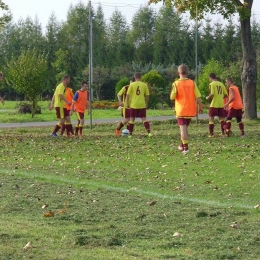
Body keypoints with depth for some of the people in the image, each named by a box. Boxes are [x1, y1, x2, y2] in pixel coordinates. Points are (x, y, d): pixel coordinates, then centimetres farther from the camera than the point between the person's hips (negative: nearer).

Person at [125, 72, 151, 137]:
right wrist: (146, 104, 17)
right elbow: (147, 95, 5)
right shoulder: (144, 85, 1)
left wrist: (127, 104, 4)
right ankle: (149, 132, -11)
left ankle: (130, 134, 11)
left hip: (133, 105, -1)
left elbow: (128, 95, -5)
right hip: (142, 105, 1)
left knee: (132, 119, 9)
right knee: (144, 119, 4)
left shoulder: (132, 85, -4)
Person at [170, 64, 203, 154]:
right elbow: (198, 97, -3)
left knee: (183, 128, -5)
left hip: (181, 110, -4)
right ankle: (182, 145, 27)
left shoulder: (176, 83, -9)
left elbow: (172, 97, -8)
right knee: (185, 127, 20)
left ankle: (185, 147, -13)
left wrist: (172, 89, 9)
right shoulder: (192, 83, 0)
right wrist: (200, 107, 5)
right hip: (191, 110, 4)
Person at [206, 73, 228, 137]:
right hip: (221, 104, 5)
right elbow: (225, 94, 8)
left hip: (214, 104, -5)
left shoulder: (212, 84, -8)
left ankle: (211, 133, 3)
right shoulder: (221, 84, 9)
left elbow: (212, 94, -18)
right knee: (221, 118, 13)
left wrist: (208, 98, 1)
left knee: (211, 118, 5)